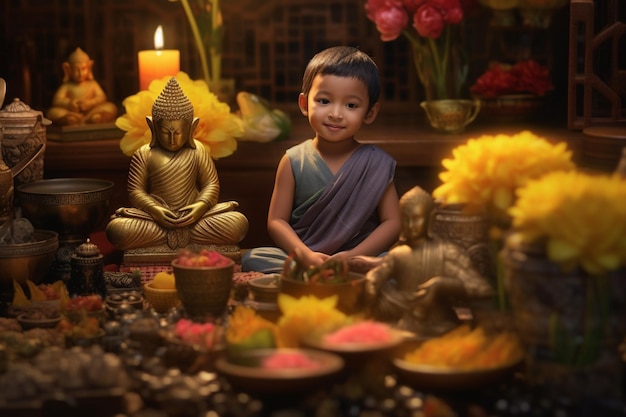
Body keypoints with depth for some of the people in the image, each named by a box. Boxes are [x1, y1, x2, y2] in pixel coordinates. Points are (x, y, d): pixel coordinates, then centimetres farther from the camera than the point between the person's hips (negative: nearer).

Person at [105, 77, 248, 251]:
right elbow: (135, 191, 1)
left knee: (239, 223, -24)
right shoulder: (143, 155, 5)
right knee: (116, 229, -31)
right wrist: (155, 210, -19)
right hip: (156, 216, -1)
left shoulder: (197, 151, 9)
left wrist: (201, 205, -16)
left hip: (192, 215, 1)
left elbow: (211, 184, 6)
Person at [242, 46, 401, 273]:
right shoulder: (294, 162, 3)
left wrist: (353, 256, -17)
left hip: (360, 260, -1)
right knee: (252, 259, -23)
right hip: (300, 258, 1)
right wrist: (306, 256, -18)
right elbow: (277, 221, 1)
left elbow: (391, 222, -1)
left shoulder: (377, 164, 2)